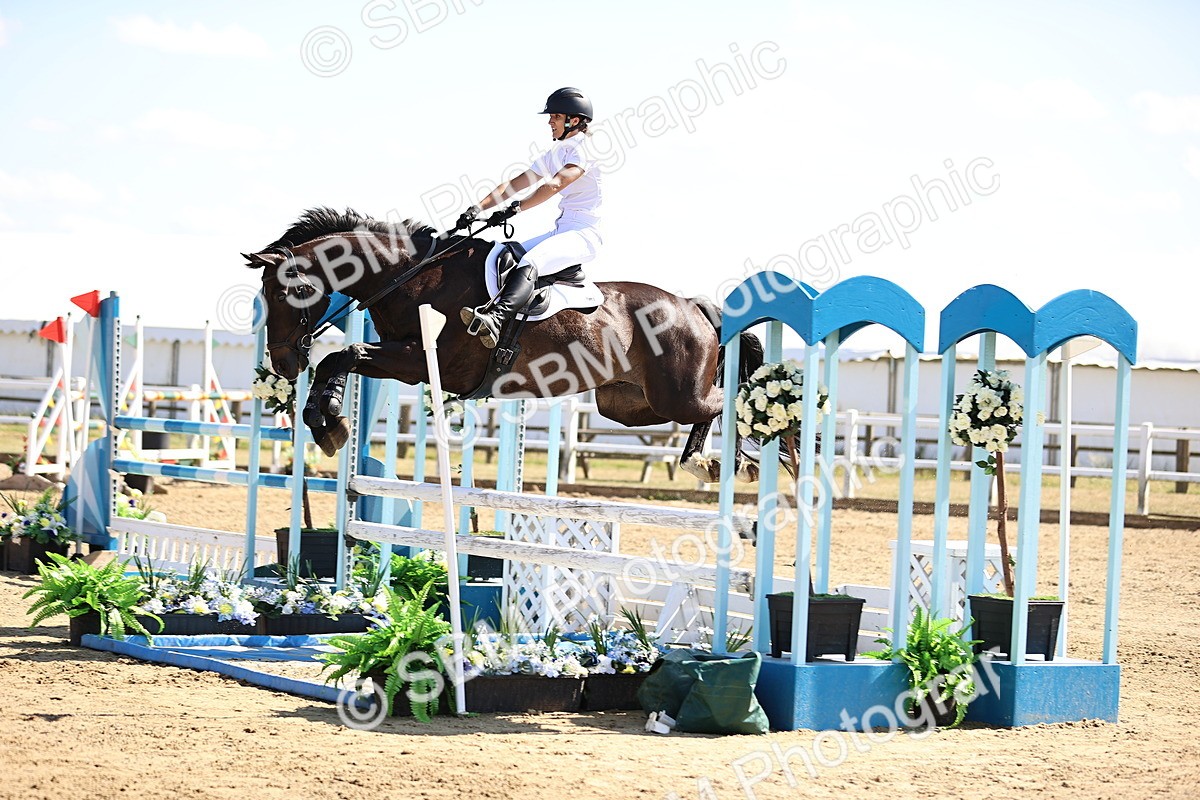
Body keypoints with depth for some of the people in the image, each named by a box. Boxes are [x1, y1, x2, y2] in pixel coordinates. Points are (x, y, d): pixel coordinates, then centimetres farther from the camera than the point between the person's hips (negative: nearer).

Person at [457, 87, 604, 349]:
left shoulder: (583, 147, -9)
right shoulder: (555, 152, 20)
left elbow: (555, 184, -25)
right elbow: (516, 184, 16)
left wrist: (517, 207, -32)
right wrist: (479, 207, 5)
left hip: (584, 234, -10)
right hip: (561, 230, 10)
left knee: (529, 264, -33)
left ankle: (495, 319, -54)